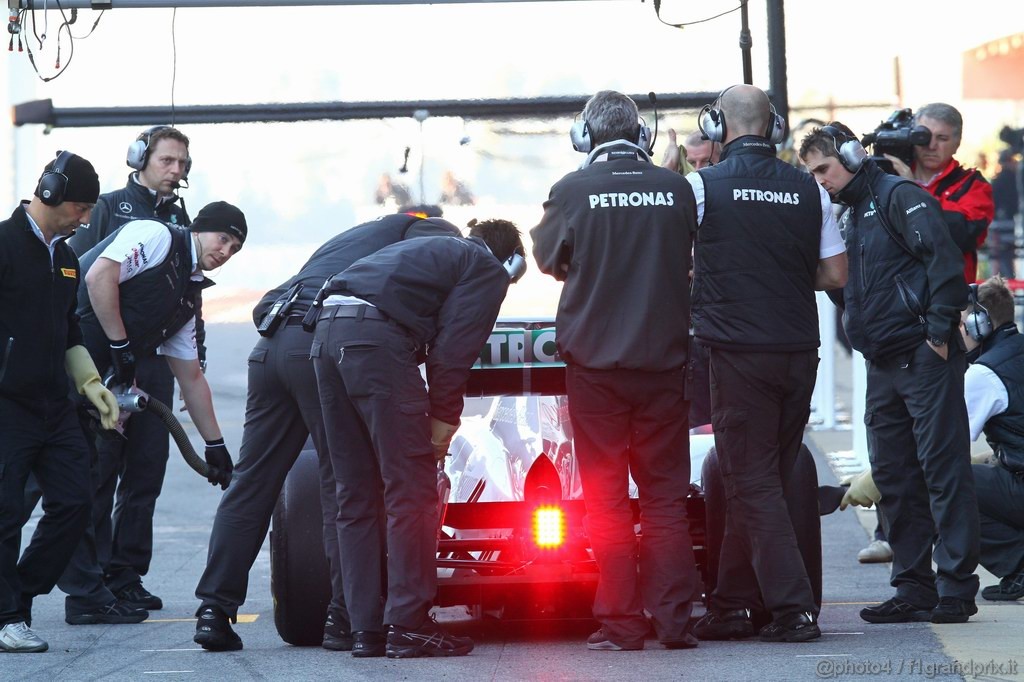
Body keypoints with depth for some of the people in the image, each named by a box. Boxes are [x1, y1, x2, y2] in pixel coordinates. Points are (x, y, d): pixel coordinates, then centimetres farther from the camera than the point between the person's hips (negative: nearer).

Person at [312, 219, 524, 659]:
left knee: (356, 495, 11)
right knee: (411, 491, -2)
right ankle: (409, 627, -4)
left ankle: (366, 629, 12)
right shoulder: (489, 270, 12)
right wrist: (444, 416, 4)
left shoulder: (437, 251, 35)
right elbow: (453, 348, -2)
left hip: (328, 334, 8)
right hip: (377, 338, -8)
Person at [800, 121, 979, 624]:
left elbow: (944, 258, -17)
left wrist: (939, 330, -18)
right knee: (893, 476, 8)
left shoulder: (899, 197, -7)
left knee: (943, 468, -7)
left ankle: (957, 588, -6)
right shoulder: (849, 217, 19)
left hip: (924, 357, -9)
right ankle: (914, 588, 13)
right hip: (883, 365, 9)